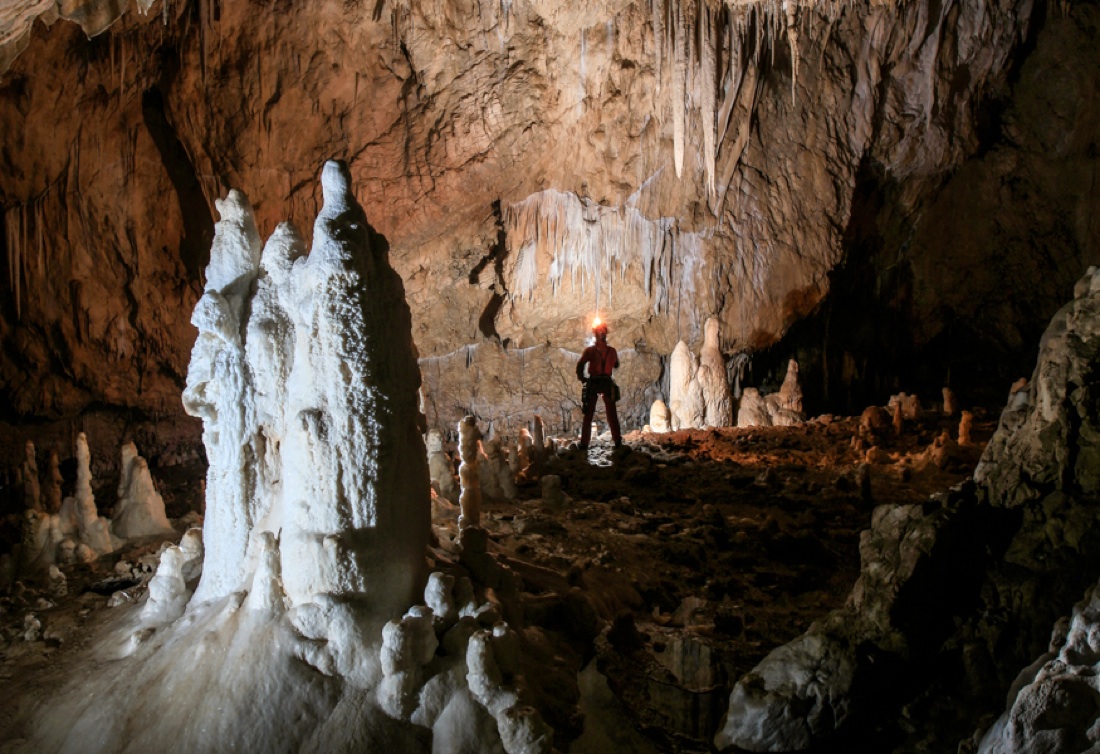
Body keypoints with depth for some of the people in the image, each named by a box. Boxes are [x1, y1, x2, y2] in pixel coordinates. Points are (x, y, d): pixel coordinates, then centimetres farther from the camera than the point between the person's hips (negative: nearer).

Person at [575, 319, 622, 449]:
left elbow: (580, 364, -13)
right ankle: (617, 441, 10)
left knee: (588, 414, 4)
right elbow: (616, 365, 16)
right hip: (607, 382, 2)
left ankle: (584, 442, 0)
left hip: (592, 383, -1)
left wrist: (581, 377, 0)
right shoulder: (611, 351, 1)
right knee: (612, 414, 11)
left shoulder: (590, 350, -6)